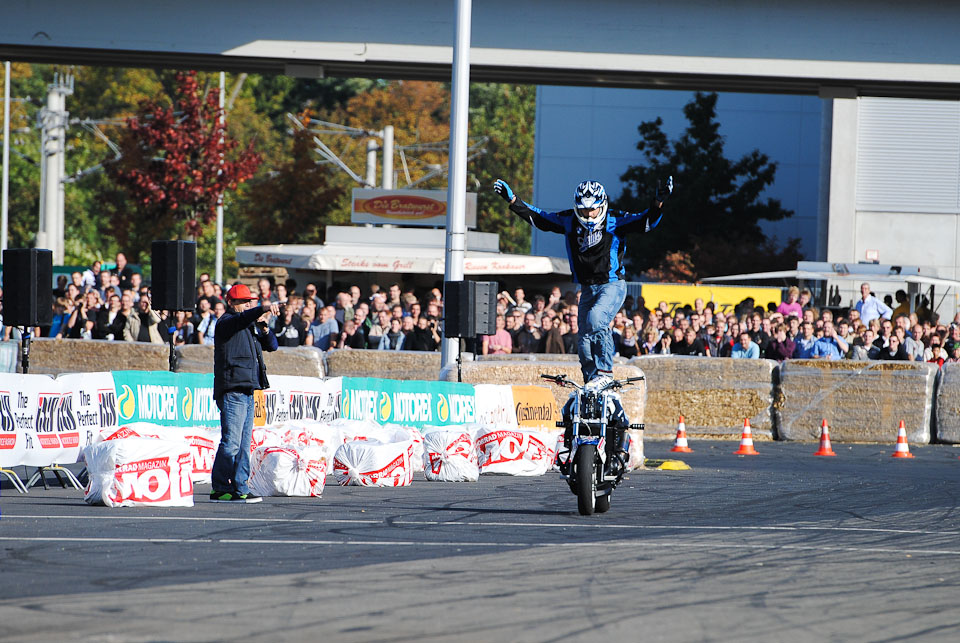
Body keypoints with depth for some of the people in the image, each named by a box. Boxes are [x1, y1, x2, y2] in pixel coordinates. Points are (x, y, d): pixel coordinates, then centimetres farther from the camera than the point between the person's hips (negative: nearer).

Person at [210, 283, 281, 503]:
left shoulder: (250, 327, 23)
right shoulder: (226, 322, -3)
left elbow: (271, 345, 21)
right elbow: (241, 319, -25)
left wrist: (263, 327, 1)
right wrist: (263, 309, -41)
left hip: (247, 391, 9)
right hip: (232, 391, -9)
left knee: (244, 444, 8)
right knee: (231, 442, -11)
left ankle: (240, 488, 11)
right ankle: (220, 489, -9)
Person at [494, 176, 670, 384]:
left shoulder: (614, 222, -9)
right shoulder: (569, 221, 1)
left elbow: (646, 222, -17)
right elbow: (538, 218, 7)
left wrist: (658, 202, -34)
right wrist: (512, 200, 2)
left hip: (612, 285, -5)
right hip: (588, 288, 5)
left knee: (596, 319, -30)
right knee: (585, 340, 2)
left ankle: (605, 371, -23)